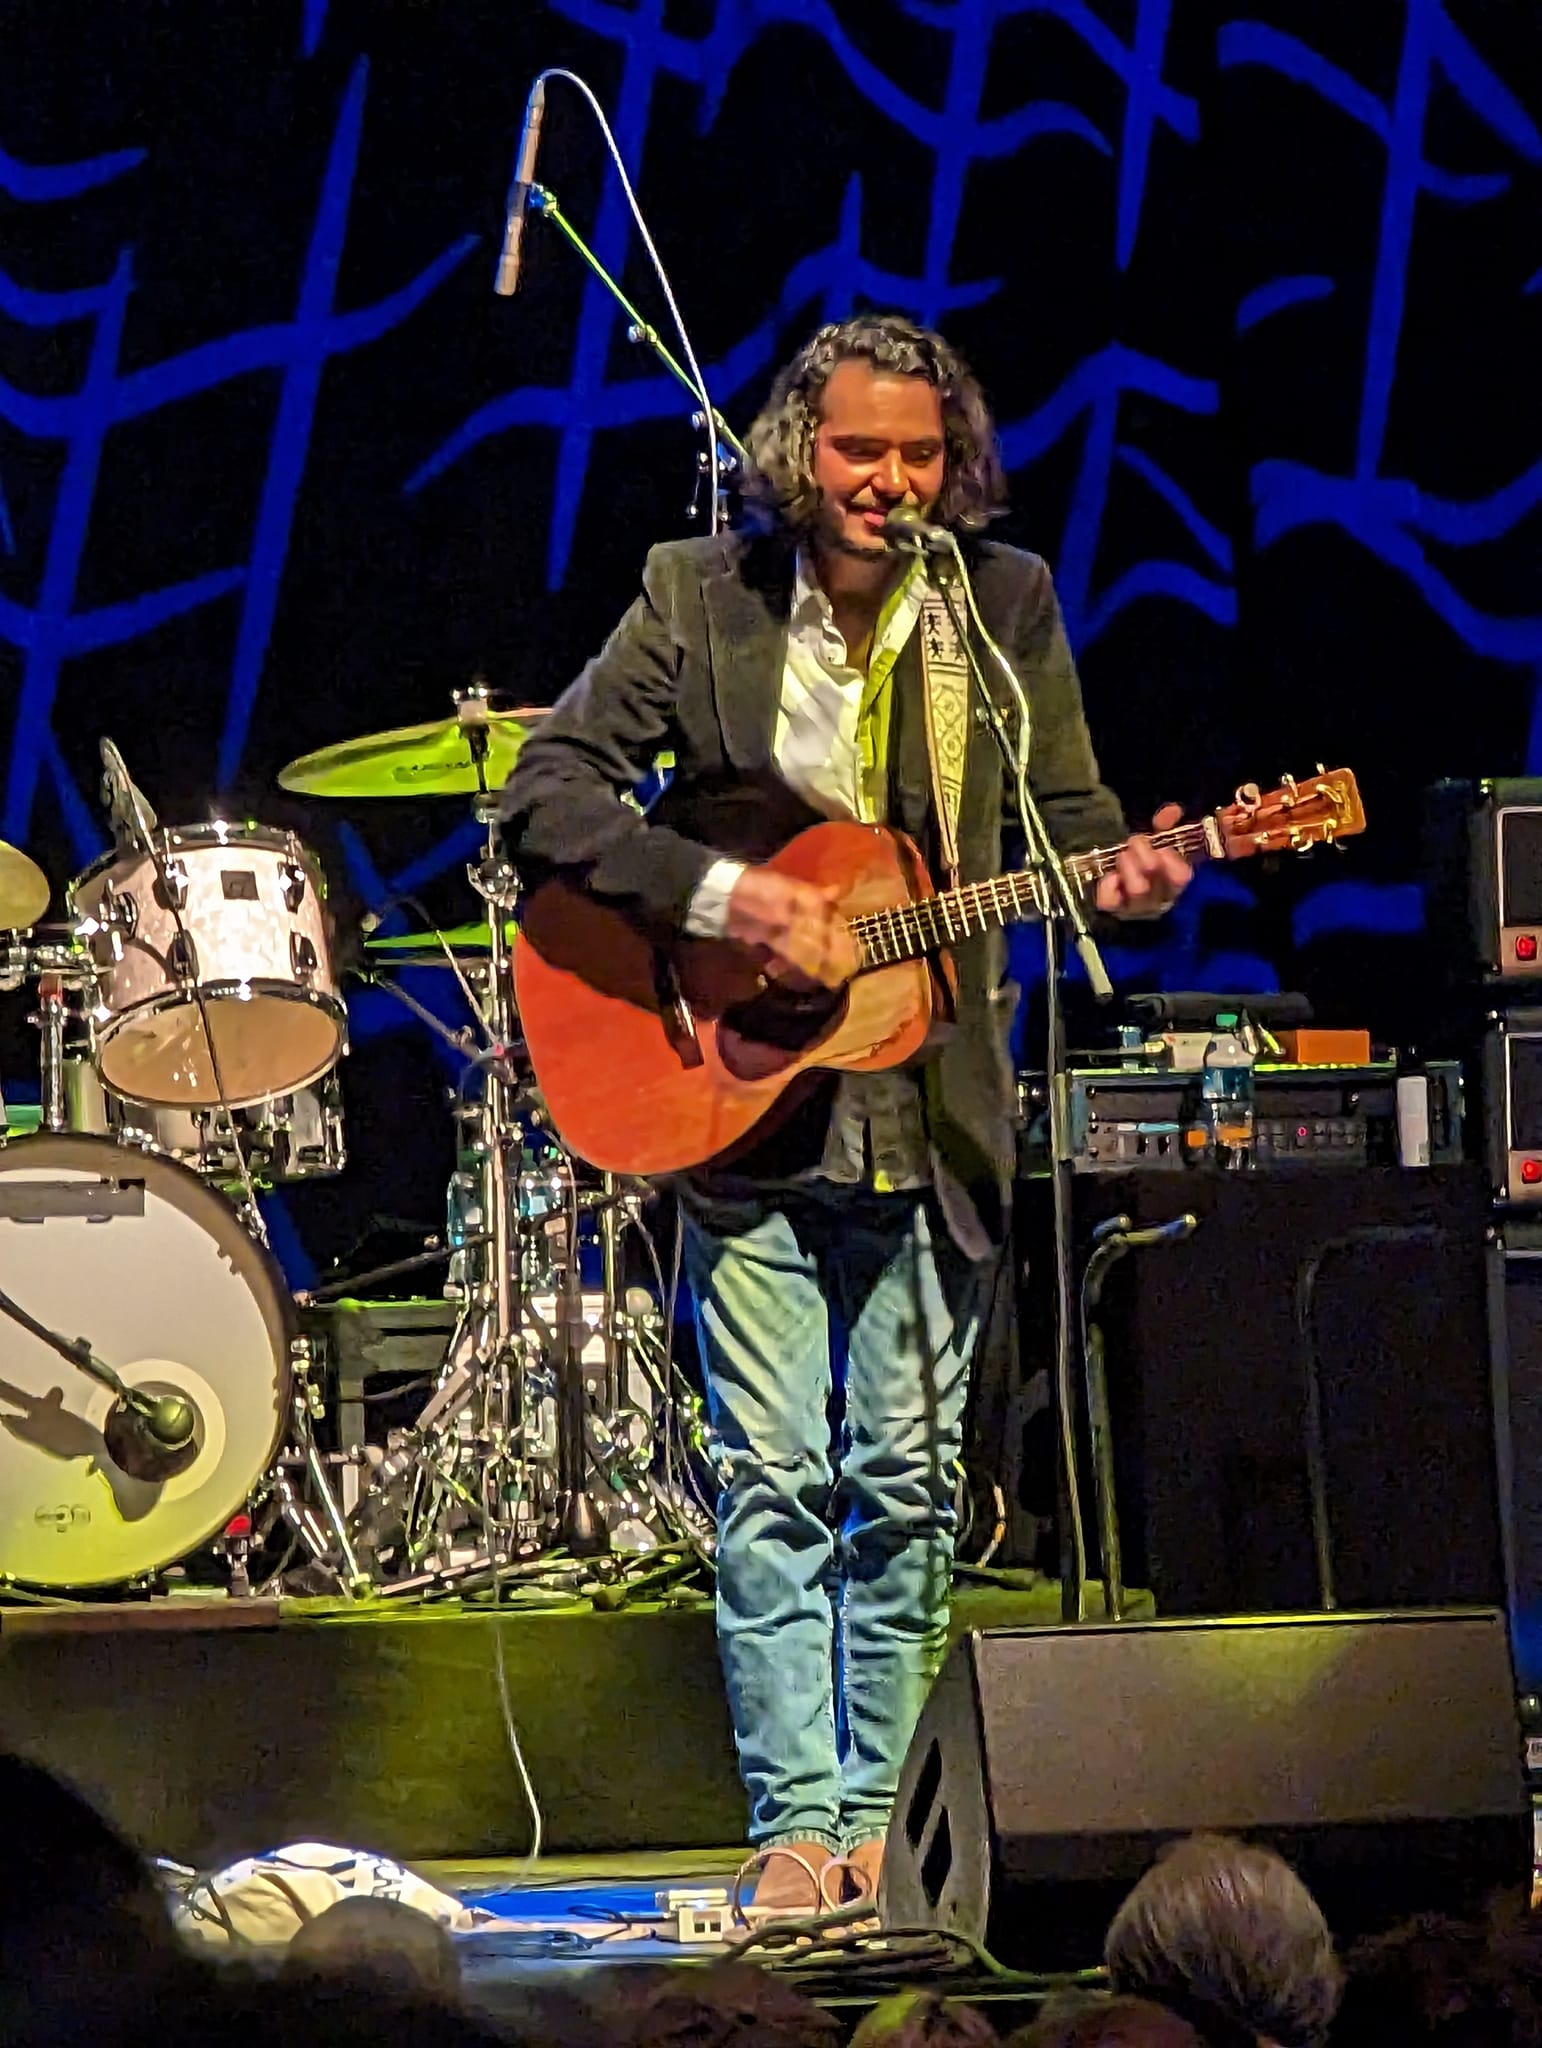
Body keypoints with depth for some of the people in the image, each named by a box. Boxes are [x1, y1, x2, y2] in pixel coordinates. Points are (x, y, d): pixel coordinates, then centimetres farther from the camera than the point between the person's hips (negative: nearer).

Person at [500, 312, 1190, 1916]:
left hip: (931, 1110, 2)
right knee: (777, 1480, -3)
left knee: (910, 1484, 4)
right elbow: (545, 792, -5)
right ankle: (795, 1826, 0)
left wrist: (1115, 872, -18)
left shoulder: (1009, 601, 4)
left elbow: (1064, 805, 6)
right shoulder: (698, 596, -2)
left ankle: (877, 1814, 13)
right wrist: (725, 896, -17)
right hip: (744, 1103, -2)